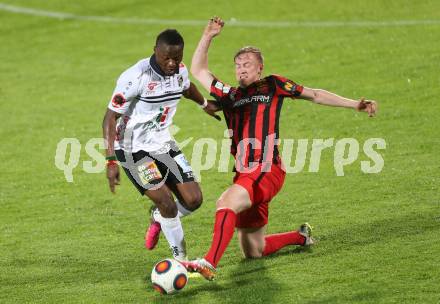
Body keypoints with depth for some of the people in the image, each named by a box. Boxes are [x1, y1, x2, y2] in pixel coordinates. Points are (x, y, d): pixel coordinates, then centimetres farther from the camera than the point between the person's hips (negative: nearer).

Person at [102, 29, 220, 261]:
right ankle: (180, 259, 1)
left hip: (163, 144, 7)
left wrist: (204, 104, 45)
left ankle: (157, 219, 29)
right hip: (135, 150, -7)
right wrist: (111, 161, -27)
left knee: (193, 200, -1)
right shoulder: (136, 77, -24)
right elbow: (110, 117, -21)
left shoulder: (180, 71, -3)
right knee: (167, 204, -17)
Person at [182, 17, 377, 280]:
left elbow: (314, 95, 13)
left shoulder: (272, 85, 8)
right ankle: (301, 236, 34)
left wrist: (355, 105, 9)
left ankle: (210, 263, -41)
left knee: (226, 202, -33)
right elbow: (198, 71, 23)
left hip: (268, 171, -6)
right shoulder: (230, 96, 19)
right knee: (253, 252, 9)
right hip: (244, 174, 6)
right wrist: (208, 37, 13)